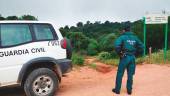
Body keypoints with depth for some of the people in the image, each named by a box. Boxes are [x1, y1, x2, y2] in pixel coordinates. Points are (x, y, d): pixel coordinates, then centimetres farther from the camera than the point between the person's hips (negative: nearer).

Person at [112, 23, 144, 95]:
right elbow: (141, 47, 10)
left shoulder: (122, 37, -6)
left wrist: (119, 53, -7)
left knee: (120, 74, 6)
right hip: (132, 58, 4)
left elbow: (117, 46, -22)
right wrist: (135, 53, 14)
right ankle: (129, 90, 20)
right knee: (130, 75, 13)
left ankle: (117, 89, 13)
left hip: (124, 57, -4)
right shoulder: (135, 38, 8)